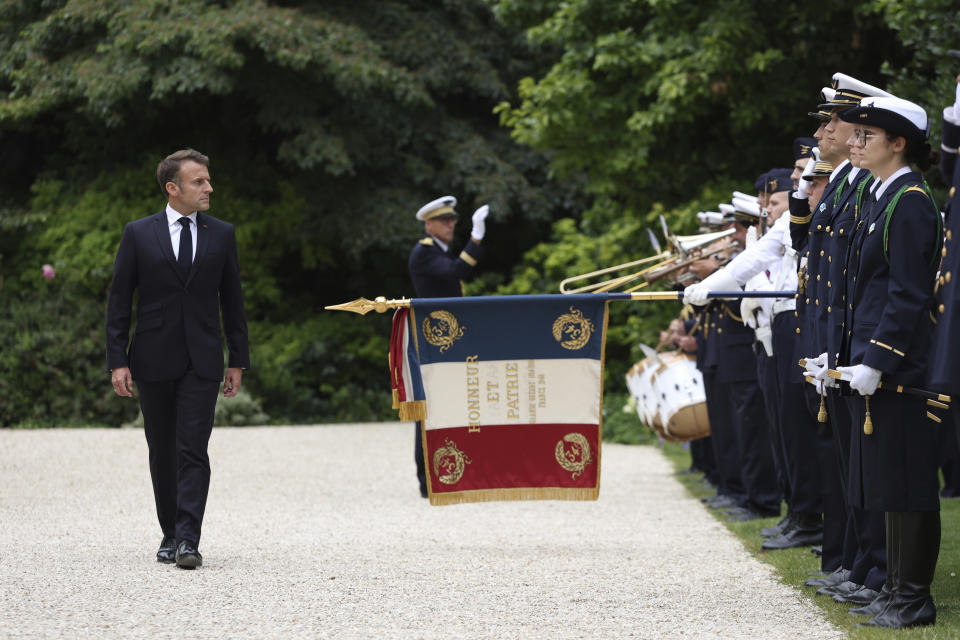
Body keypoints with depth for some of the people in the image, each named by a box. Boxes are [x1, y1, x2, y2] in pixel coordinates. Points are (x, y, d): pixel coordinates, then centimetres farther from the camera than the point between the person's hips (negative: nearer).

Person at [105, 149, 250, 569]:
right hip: (154, 361, 0)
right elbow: (119, 301, 2)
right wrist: (117, 361, -5)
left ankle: (188, 541, -16)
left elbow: (232, 299, 11)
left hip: (202, 361, 0)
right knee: (162, 453, 8)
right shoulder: (138, 234, 2)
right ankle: (170, 534, 19)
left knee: (193, 451, -11)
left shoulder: (221, 234, 7)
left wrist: (238, 360, 8)